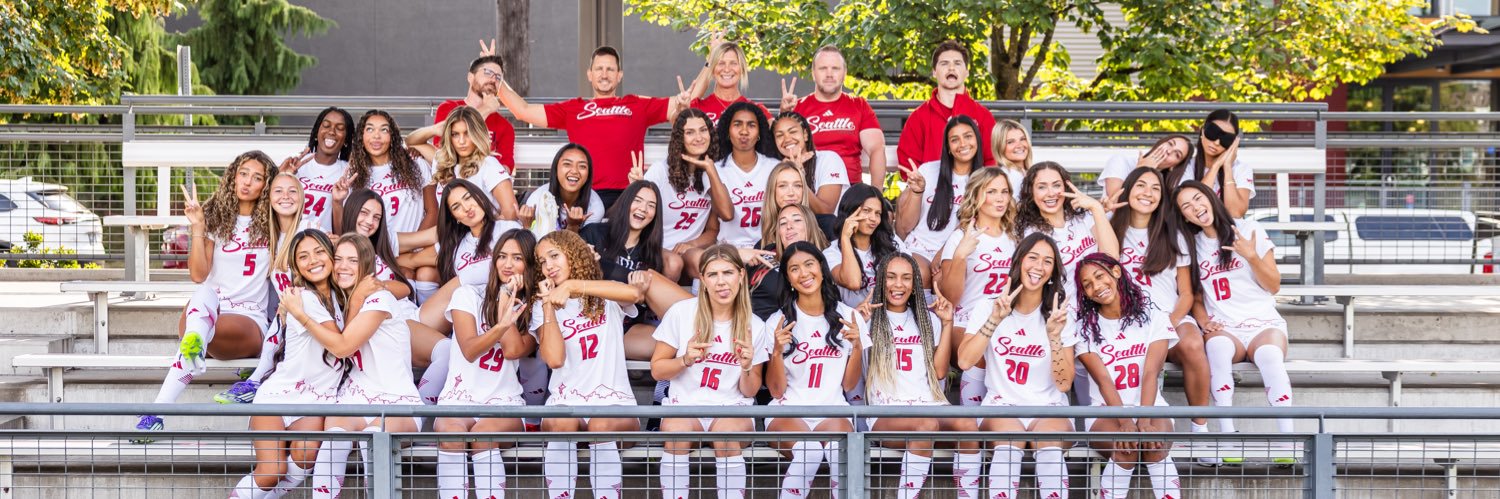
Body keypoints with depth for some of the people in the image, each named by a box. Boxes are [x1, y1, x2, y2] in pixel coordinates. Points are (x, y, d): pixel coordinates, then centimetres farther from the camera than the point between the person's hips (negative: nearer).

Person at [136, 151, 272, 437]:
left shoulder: (271, 225, 10)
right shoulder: (216, 217, 10)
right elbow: (199, 275, 1)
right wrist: (197, 227, -10)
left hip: (251, 322, -1)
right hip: (210, 310, 2)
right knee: (204, 294, -36)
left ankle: (157, 412, -49)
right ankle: (195, 349, -68)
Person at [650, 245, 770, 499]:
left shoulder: (754, 326, 3)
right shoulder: (680, 313, -2)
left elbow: (750, 392, 8)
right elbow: (657, 370, 5)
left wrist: (747, 368, -13)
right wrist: (686, 360, -13)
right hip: (685, 405, 0)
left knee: (728, 433, -34)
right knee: (676, 430, -34)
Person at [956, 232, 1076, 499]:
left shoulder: (1060, 315, 5)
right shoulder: (988, 308, 5)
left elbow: (1064, 384, -4)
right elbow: (964, 362, -11)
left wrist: (1054, 336, -18)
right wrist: (995, 319, -18)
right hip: (1001, 406, 0)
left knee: (1050, 446, -35)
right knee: (1010, 442, -36)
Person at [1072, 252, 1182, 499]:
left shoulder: (1154, 318, 3)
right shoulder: (1085, 327, 3)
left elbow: (1151, 373, -10)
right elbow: (1103, 380, -11)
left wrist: (1144, 420, -27)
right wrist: (1125, 421, -28)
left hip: (1151, 407, 1)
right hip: (1105, 413, 0)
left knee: (1155, 441, -33)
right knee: (1126, 447, -33)